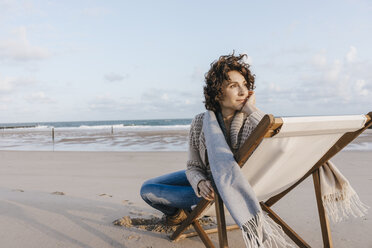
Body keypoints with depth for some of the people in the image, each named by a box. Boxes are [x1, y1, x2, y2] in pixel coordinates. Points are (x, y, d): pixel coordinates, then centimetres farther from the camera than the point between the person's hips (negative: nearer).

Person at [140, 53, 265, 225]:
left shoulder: (253, 120, -26)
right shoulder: (200, 123, -18)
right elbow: (194, 167, -10)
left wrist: (251, 110, -38)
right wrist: (201, 183, -33)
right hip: (207, 180, 4)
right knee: (147, 190, 3)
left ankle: (188, 210, 18)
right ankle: (177, 211, 31)